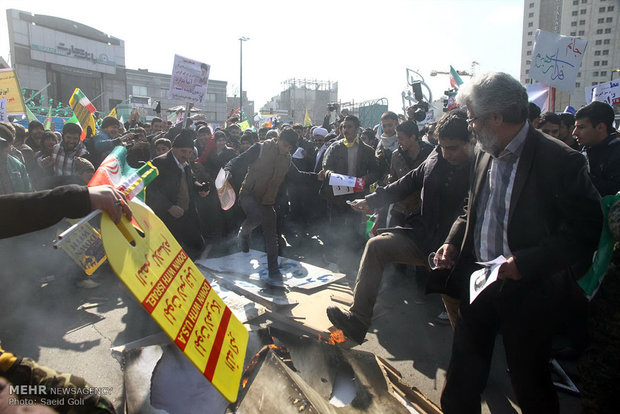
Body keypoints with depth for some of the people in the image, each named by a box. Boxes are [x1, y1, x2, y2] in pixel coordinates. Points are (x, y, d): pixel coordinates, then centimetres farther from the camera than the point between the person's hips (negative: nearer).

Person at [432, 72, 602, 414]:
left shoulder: (560, 161, -16)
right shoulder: (485, 155, 4)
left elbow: (584, 232, -15)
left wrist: (527, 261, -25)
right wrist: (453, 242, 0)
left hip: (528, 292, -5)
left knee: (529, 385, 15)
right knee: (463, 376, 19)